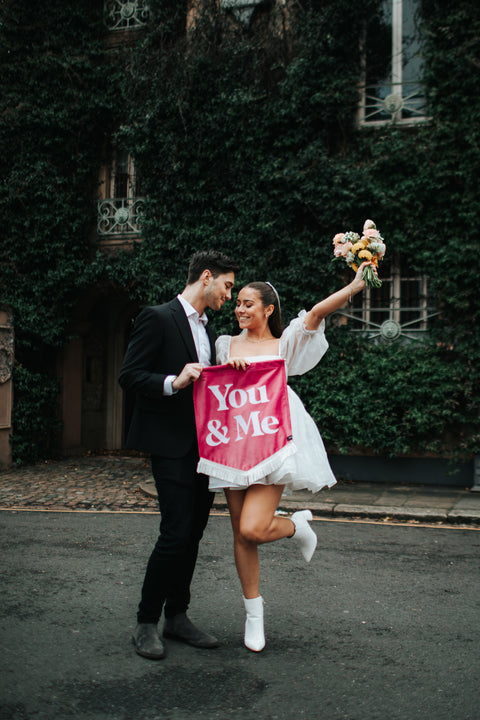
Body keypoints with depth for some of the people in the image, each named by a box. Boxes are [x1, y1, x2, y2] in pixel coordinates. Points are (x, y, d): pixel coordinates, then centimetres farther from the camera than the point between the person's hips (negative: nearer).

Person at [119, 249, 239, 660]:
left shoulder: (208, 330, 18)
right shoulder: (158, 318, -6)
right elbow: (129, 376, -11)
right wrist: (173, 382, -24)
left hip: (205, 445, 8)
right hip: (172, 445, -8)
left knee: (193, 534, 9)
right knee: (177, 533, -10)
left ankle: (177, 616, 21)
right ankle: (146, 622, 5)